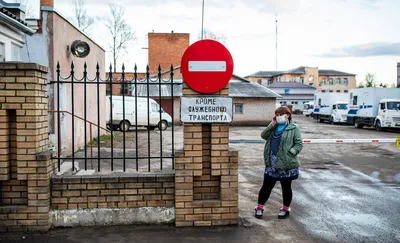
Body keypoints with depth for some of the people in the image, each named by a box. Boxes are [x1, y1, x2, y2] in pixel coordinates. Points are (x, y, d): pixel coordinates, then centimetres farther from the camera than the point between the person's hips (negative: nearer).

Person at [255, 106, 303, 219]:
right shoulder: (274, 127, 12)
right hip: (272, 164, 4)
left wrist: (290, 153, -20)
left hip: (286, 164, -4)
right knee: (266, 186, 9)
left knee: (286, 187, 11)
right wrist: (272, 125, -6)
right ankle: (260, 207, 22)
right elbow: (264, 136, 2)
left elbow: (299, 143, -8)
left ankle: (286, 209, 28)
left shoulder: (293, 128, -5)